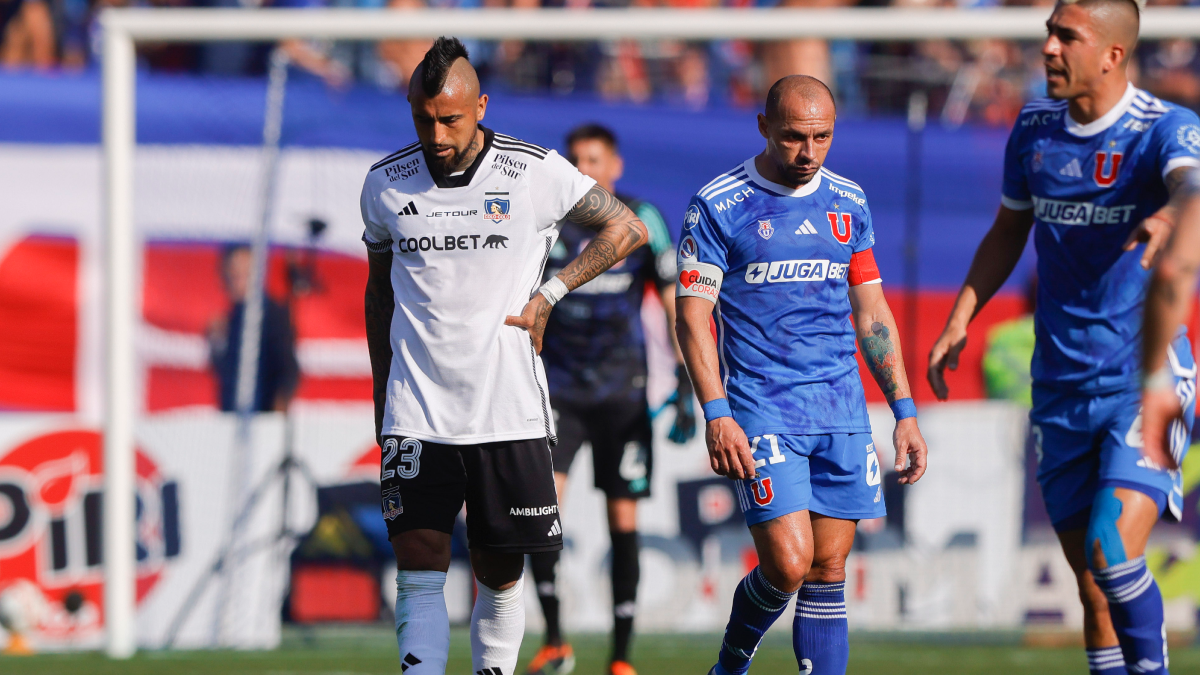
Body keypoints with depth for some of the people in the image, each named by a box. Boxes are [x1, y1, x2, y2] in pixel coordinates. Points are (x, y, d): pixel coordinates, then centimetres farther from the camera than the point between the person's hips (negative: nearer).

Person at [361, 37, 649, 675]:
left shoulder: (536, 173, -4)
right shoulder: (385, 184, 4)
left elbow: (627, 229, 8)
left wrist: (549, 294, -1)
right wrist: (381, 392, 19)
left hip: (509, 413, -1)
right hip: (417, 417, 1)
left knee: (501, 576, 5)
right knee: (418, 569, -10)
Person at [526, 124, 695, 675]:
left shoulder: (639, 221, 0)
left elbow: (674, 300, 1)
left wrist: (685, 384, -5)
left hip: (622, 391, -1)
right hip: (557, 389, 1)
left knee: (623, 520, 0)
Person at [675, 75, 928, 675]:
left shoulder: (848, 203, 12)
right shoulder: (719, 206, -3)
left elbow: (872, 314, 18)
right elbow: (692, 316, -5)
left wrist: (904, 412, 13)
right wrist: (717, 414, -15)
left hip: (841, 412, 5)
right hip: (762, 412, -4)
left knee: (828, 573, 2)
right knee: (788, 565, -14)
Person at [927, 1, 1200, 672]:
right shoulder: (1035, 127, 6)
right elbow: (1009, 232, 20)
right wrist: (962, 316, 11)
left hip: (1144, 382, -5)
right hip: (1062, 387, 5)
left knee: (1113, 550, -20)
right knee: (1092, 583, 5)